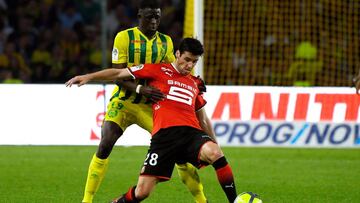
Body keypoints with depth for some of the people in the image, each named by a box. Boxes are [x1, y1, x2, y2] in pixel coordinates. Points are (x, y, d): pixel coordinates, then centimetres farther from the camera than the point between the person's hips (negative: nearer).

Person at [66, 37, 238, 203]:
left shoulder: (194, 84, 25)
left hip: (191, 132, 3)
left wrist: (214, 142, 32)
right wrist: (88, 77, 4)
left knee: (214, 153, -33)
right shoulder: (158, 70, 12)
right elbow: (119, 73, 11)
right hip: (164, 134, -3)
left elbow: (202, 117, 35)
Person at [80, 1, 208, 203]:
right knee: (105, 145, -19)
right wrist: (141, 89, -30)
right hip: (123, 102, -3)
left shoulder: (166, 42, 5)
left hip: (151, 106, 3)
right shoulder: (124, 37, -8)